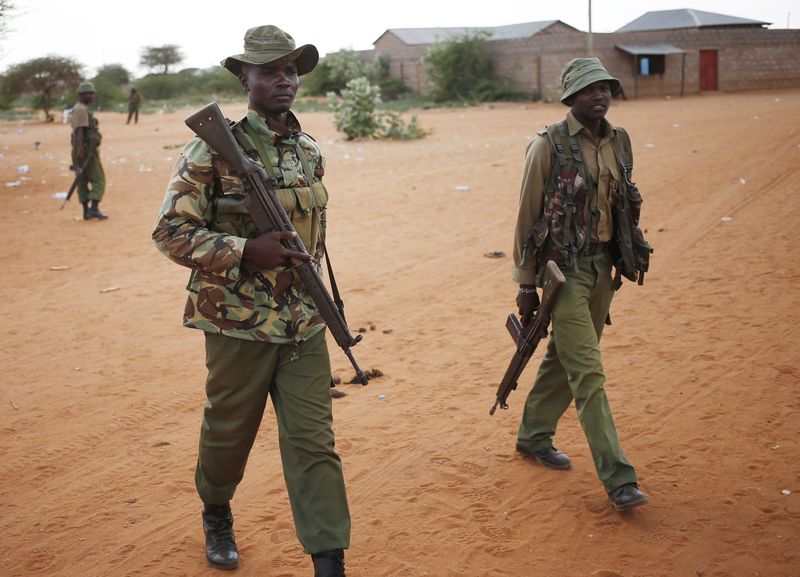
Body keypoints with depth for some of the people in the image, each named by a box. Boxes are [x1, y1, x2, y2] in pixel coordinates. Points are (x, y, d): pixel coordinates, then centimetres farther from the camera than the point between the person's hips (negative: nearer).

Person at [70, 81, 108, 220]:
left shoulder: (80, 109, 18)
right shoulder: (81, 109, -14)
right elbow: (80, 130, -24)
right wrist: (80, 150, -31)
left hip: (82, 150, 10)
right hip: (87, 150, -10)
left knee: (83, 182, 8)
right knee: (98, 180, -8)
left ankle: (86, 211, 11)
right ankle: (94, 208, -15)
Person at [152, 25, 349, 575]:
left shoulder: (311, 152, 7)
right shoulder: (214, 148, -10)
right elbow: (171, 232, -11)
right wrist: (246, 251, -22)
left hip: (305, 324, 4)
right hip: (239, 323, -3)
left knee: (313, 442, 0)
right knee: (228, 433, 14)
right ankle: (217, 515, 43)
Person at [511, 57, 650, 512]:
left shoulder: (620, 141, 7)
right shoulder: (549, 146, -11)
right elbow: (527, 216, -8)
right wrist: (526, 285, -7)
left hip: (603, 265, 7)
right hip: (564, 268, -6)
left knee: (564, 358, 18)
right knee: (588, 373, -7)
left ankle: (534, 437, 38)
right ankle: (619, 479, -6)